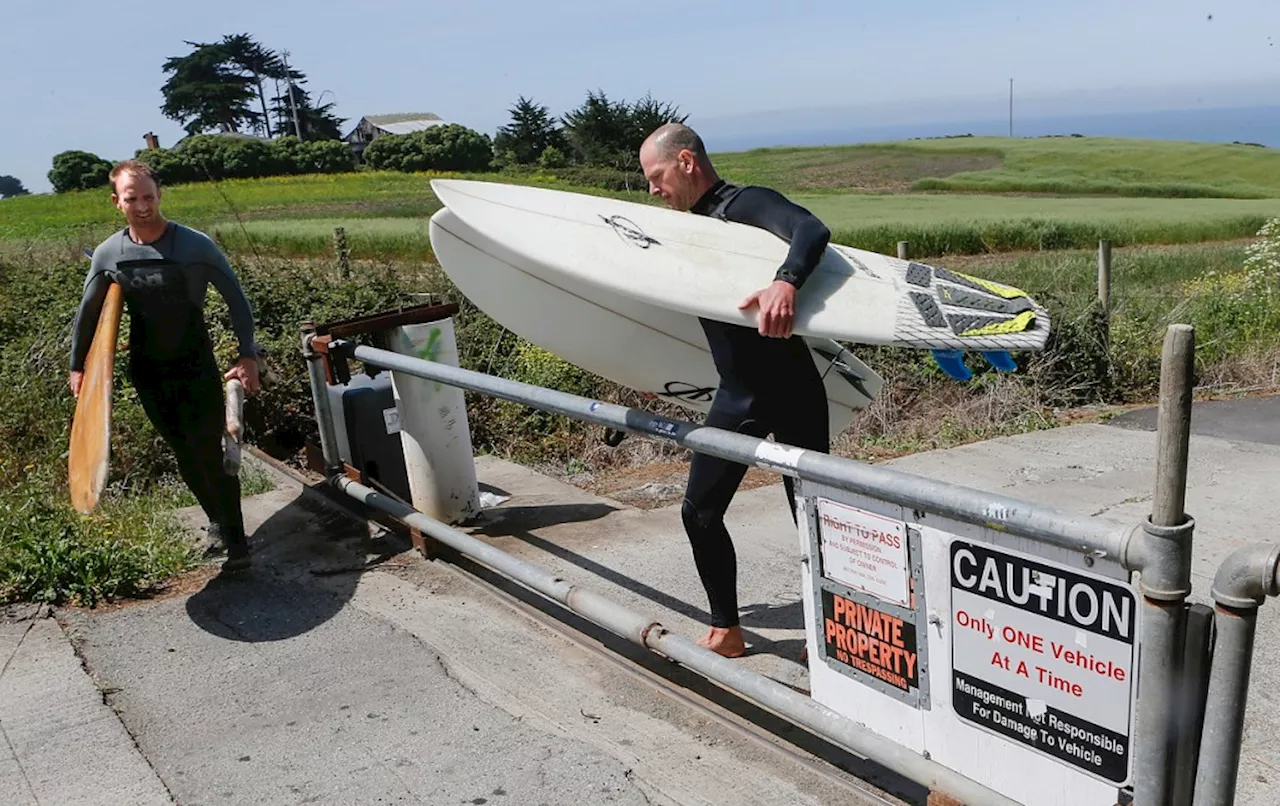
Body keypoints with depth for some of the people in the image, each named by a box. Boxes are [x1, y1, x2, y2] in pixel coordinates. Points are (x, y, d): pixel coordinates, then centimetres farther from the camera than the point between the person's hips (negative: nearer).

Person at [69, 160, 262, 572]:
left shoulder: (195, 245, -15)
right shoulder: (108, 255, -4)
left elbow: (235, 298, -9)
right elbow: (88, 312, 9)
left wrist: (248, 355, -15)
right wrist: (78, 365, 12)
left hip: (197, 368, -4)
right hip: (148, 373, 4)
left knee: (210, 454, -7)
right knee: (185, 456, 12)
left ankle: (236, 540, 5)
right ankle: (217, 520, 32)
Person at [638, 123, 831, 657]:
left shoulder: (748, 204, -13)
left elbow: (811, 231, -32)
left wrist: (785, 283, -50)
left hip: (792, 391, -8)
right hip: (736, 395, 8)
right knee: (700, 513, 9)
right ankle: (726, 630, 24)